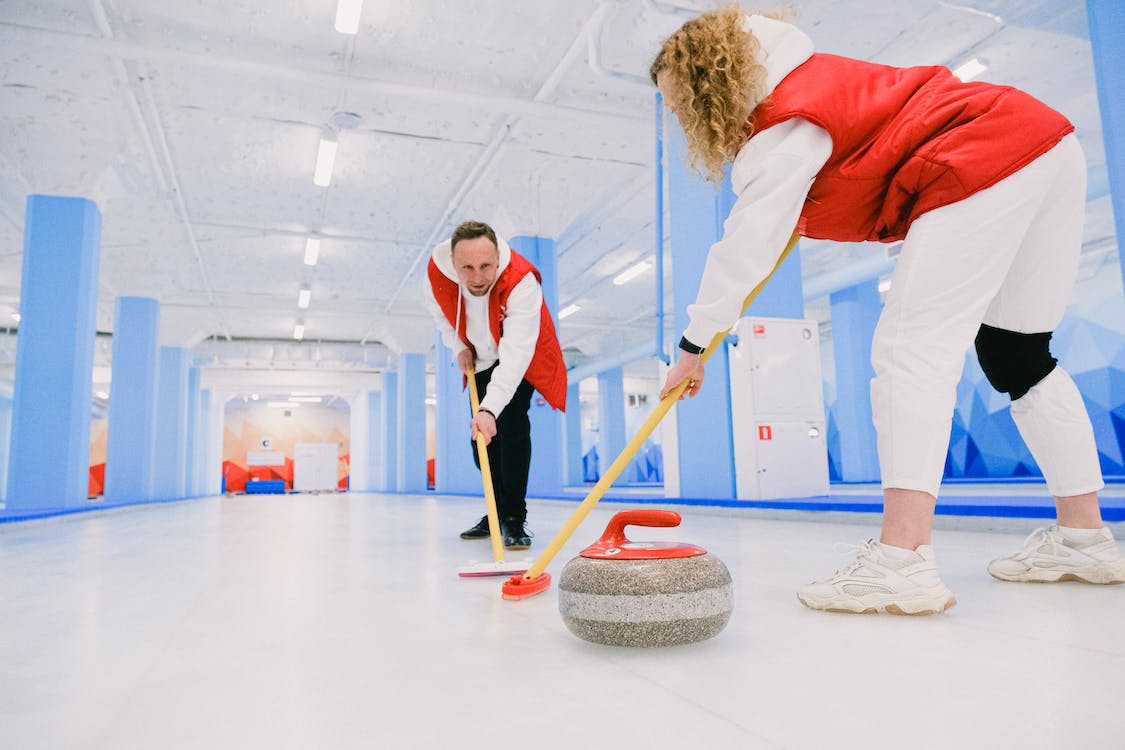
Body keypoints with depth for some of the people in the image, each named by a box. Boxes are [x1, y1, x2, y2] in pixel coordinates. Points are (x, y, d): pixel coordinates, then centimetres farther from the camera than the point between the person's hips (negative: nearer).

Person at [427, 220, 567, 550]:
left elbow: (515, 354, -48)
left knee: (510, 420, -23)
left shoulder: (522, 281, -41)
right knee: (481, 435, 8)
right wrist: (459, 347, -7)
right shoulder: (437, 268, -25)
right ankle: (498, 513, 25)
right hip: (482, 356, 5)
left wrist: (490, 409, -56)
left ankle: (515, 519, -11)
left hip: (521, 355, -5)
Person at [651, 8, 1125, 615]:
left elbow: (744, 247, -13)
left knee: (912, 346, -17)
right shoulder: (810, 73, 17)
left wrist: (693, 347, -5)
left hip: (983, 163, -10)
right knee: (1015, 353, 12)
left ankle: (902, 561, -25)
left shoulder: (781, 133, -12)